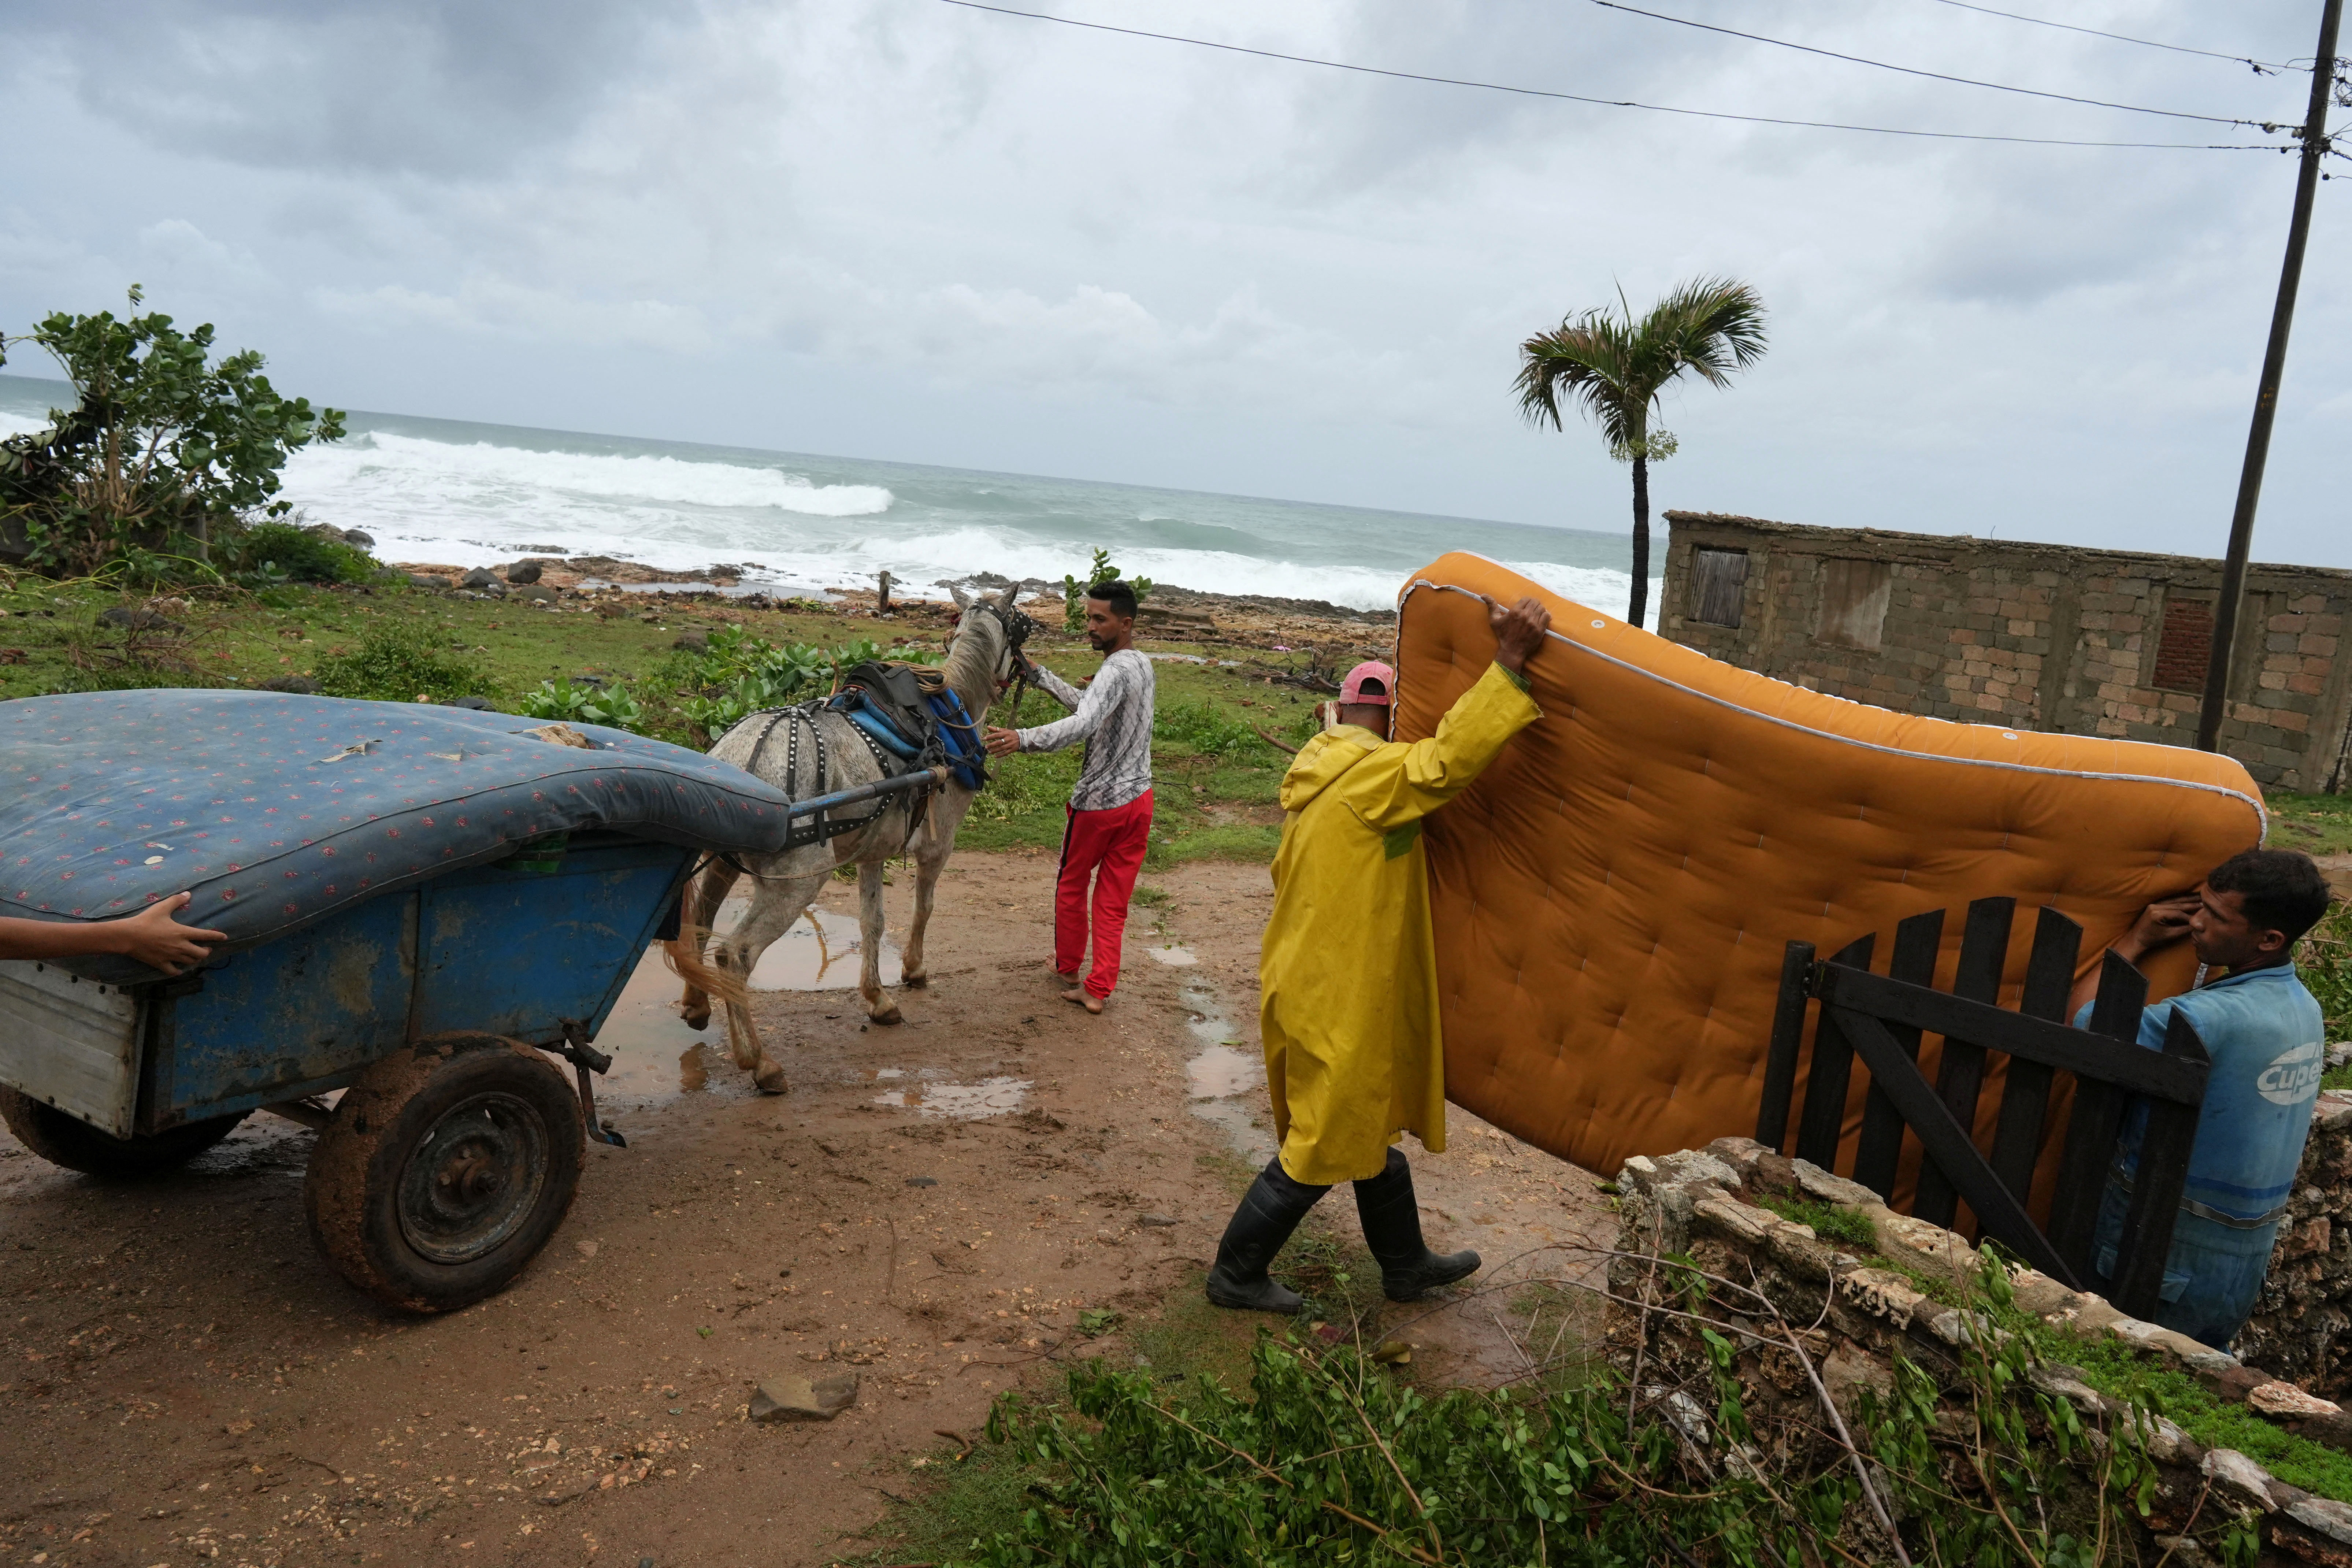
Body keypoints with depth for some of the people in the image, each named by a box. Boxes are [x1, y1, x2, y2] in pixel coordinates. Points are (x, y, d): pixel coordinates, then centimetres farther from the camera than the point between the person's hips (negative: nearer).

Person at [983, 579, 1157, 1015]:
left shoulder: (1117, 670, -23)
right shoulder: (1142, 664, 6)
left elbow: (1084, 723, -40)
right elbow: (1086, 703, 15)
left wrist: (1023, 739, -51)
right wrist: (1037, 674, 13)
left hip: (1098, 803, -7)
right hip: (1138, 799, 7)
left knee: (1072, 886, 17)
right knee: (1113, 900, 10)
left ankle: (1069, 967, 34)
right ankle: (1098, 989, 13)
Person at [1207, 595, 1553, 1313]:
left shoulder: (1319, 775, 10)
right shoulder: (1376, 775, -21)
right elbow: (1449, 760, -37)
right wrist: (1510, 663, -40)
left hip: (1310, 982, 10)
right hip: (1342, 1003, -10)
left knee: (1371, 1126, 22)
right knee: (1323, 1146, 5)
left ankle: (1406, 1265, 39)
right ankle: (1236, 1274, 20)